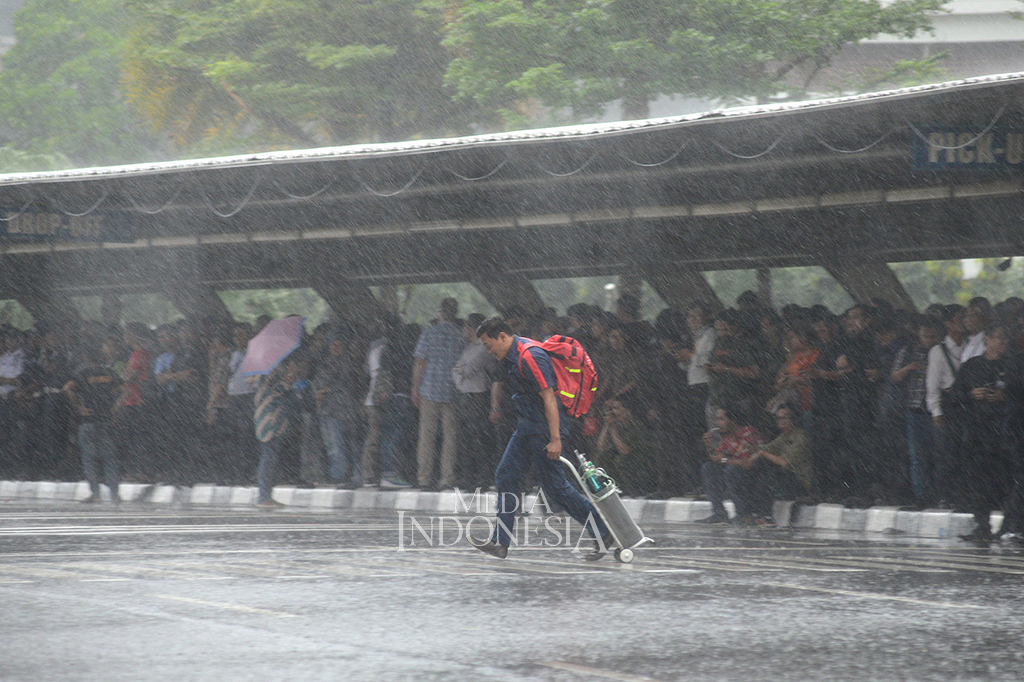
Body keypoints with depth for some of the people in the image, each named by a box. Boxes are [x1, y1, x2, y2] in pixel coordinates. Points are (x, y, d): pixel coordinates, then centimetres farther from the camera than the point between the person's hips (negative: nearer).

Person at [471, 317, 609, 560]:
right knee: (505, 477, 6)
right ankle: (500, 542, 8)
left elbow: (549, 399, -24)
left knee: (555, 485, -5)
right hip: (526, 428, 10)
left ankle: (602, 533, 5)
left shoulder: (530, 357, -21)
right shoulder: (511, 356, 11)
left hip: (544, 428, -10)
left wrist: (555, 439, -26)